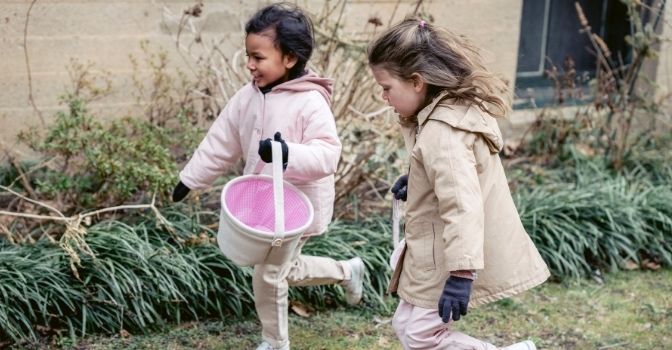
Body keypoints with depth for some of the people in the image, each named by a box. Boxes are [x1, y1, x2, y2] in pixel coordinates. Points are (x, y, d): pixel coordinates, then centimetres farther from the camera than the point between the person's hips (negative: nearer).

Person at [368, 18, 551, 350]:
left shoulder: (441, 132, -26)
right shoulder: (460, 108, 6)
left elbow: (462, 204, -35)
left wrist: (461, 273, -38)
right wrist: (416, 179, 19)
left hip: (449, 258, -10)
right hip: (445, 251, 10)